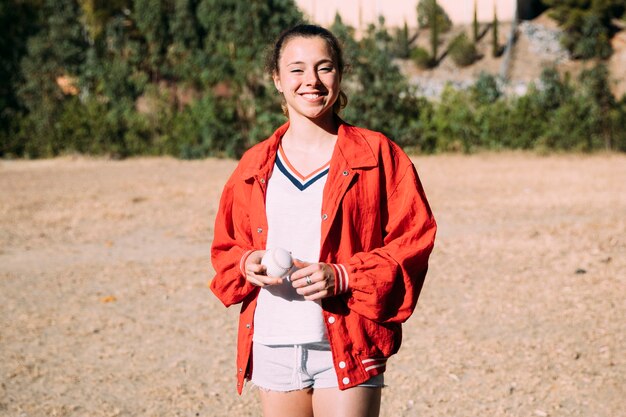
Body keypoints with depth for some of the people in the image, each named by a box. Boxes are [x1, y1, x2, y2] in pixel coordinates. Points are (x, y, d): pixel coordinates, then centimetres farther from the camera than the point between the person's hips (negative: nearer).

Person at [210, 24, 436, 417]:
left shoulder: (378, 156, 0)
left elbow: (413, 240, -3)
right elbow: (226, 247, 18)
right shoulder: (254, 167, 10)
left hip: (347, 349, -4)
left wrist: (344, 277, -16)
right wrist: (246, 264, -5)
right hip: (272, 349, 4)